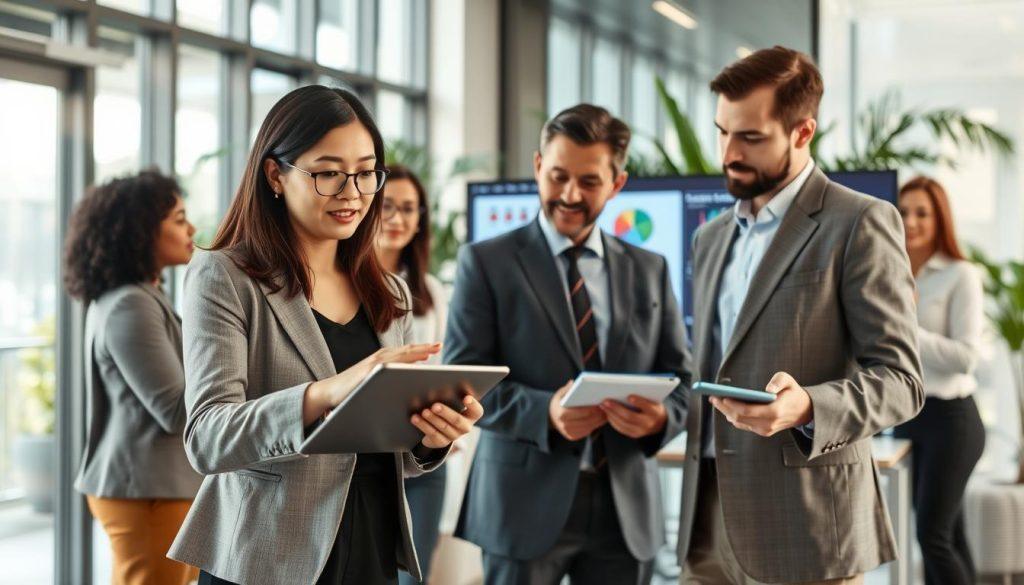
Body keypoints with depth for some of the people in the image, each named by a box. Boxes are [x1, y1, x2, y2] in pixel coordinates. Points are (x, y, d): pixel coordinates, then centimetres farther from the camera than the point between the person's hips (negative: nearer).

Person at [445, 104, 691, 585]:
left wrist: (661, 417, -13)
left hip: (626, 507, 3)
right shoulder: (486, 262, 1)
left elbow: (681, 378, 11)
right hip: (526, 504, -3)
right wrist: (545, 413, -22)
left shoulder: (650, 270, 12)